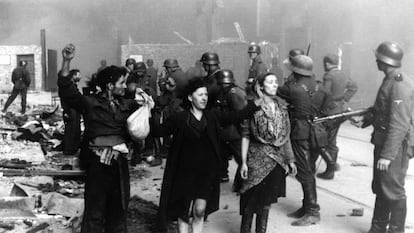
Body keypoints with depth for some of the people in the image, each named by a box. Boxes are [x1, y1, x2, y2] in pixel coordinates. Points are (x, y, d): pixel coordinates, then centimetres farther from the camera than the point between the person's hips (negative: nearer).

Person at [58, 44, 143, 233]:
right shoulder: (90, 103, -2)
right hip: (97, 163, -4)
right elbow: (67, 91, -12)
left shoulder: (128, 105, 11)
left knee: (118, 210, 15)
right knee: (94, 212, 0)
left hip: (120, 163, 5)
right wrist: (66, 62, -22)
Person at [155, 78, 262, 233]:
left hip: (207, 171, 2)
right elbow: (159, 131, -8)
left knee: (200, 211, 1)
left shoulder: (212, 116, 2)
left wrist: (257, 103, -9)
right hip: (185, 171, -2)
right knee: (185, 211, 6)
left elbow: (236, 117, -2)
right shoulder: (180, 118, -5)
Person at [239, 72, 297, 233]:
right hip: (258, 159, -4)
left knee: (266, 201, 11)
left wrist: (290, 159, 10)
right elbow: (245, 136, -8)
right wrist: (244, 162, -12)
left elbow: (286, 135, 11)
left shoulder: (281, 106, 6)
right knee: (252, 200, 0)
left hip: (277, 159, 4)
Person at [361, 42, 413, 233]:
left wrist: (387, 154, -25)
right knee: (380, 188, 18)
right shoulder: (388, 81, 10)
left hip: (394, 147, -10)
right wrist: (364, 120, 13)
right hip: (382, 142, 10)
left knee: (393, 191, -1)